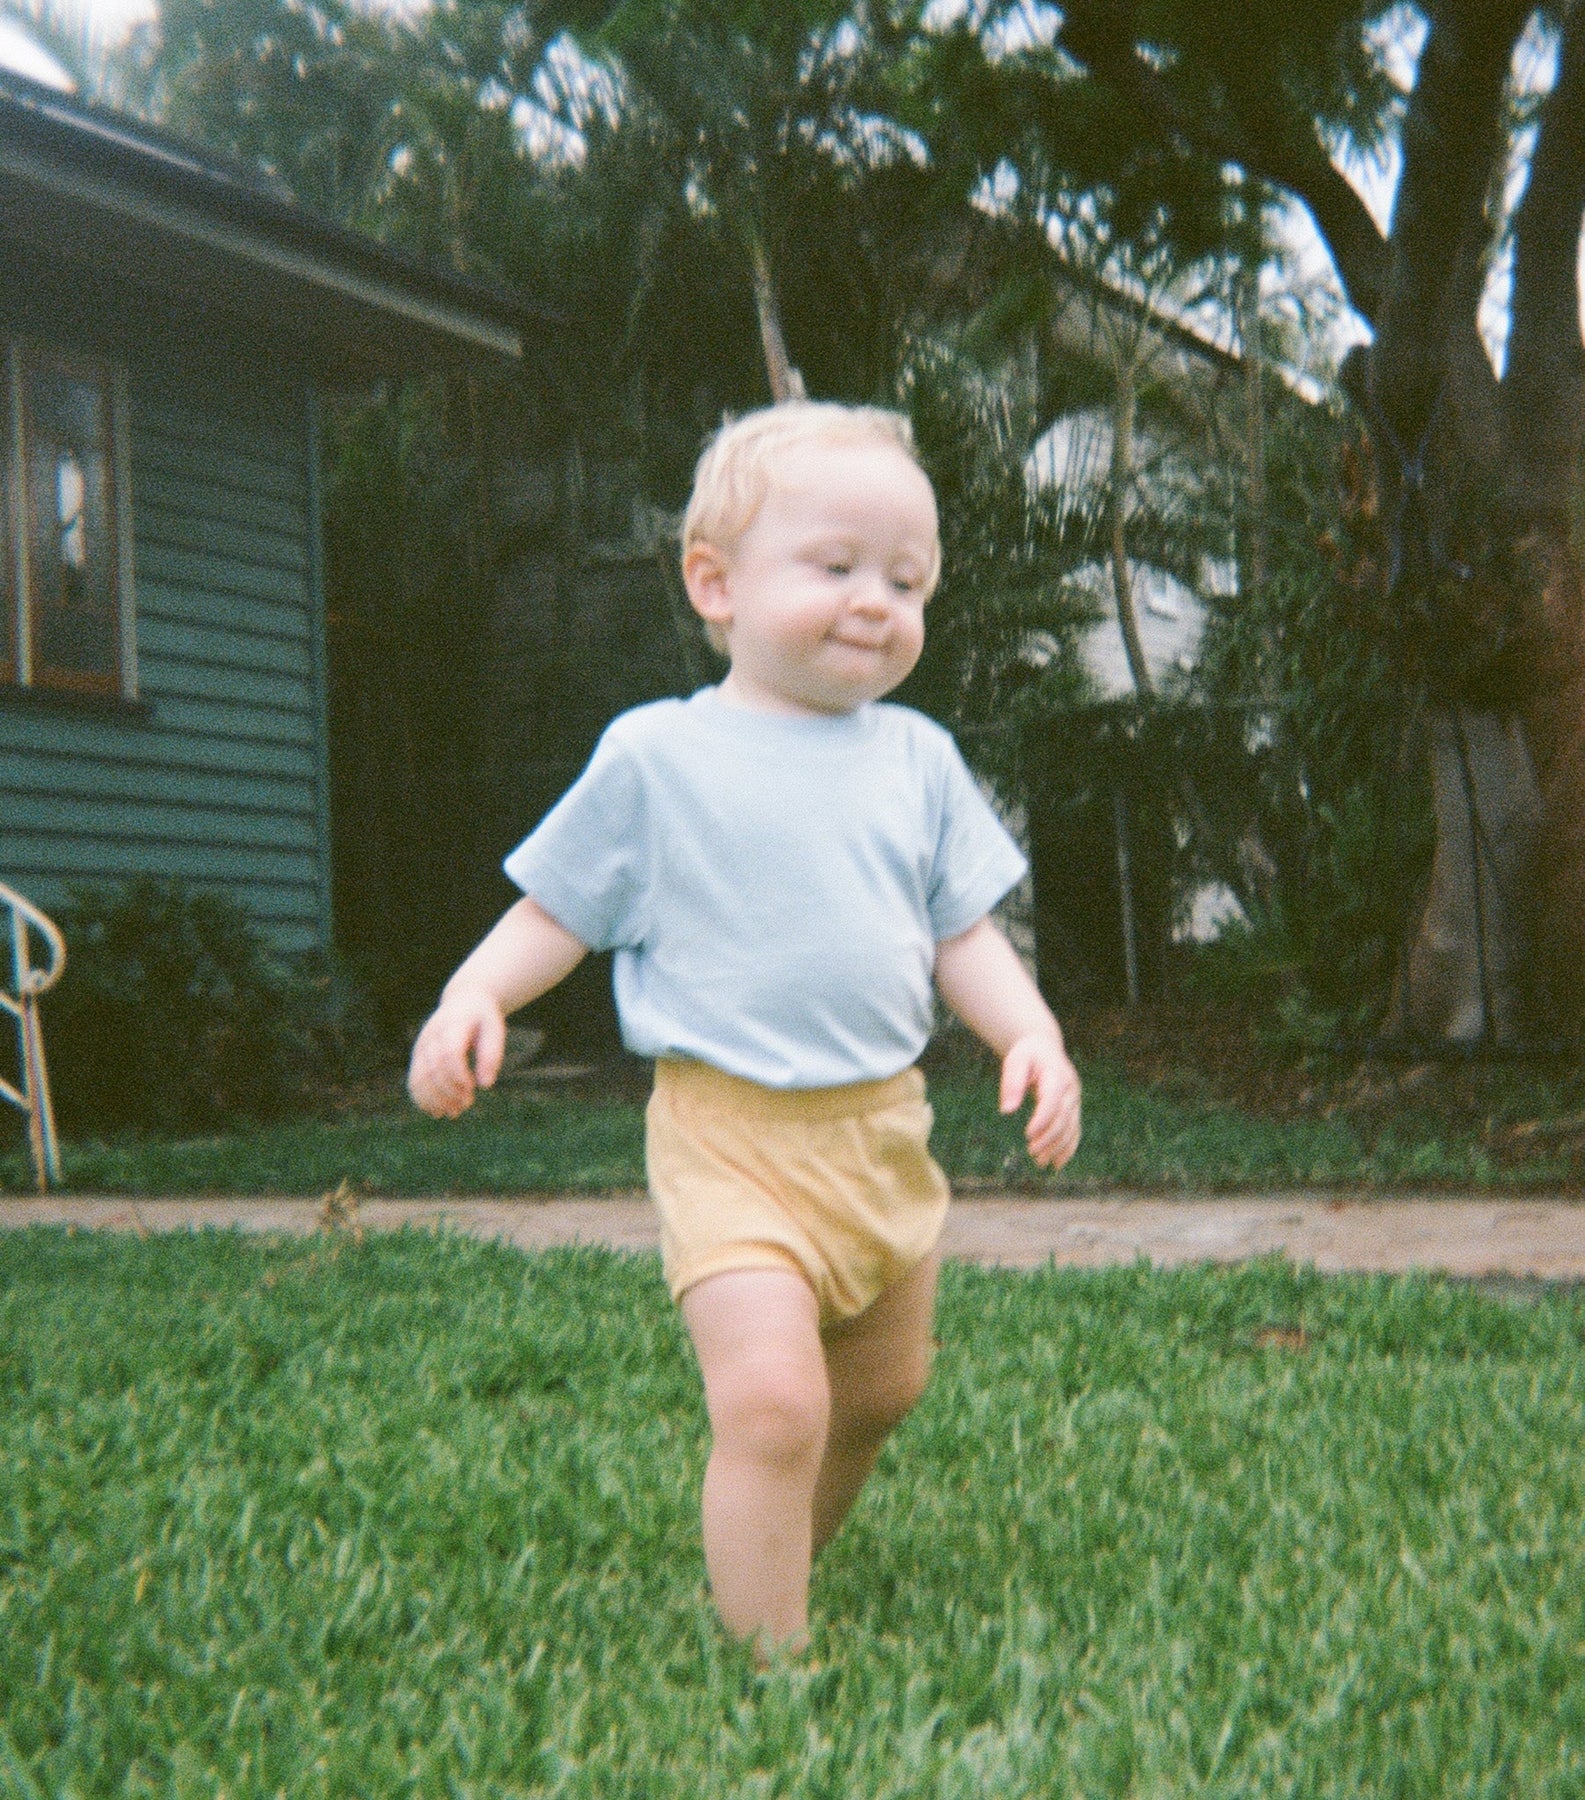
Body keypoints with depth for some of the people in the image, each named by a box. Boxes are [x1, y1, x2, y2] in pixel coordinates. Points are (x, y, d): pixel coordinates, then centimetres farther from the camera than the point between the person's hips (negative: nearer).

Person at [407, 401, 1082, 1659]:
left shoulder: (917, 759, 7)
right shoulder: (656, 756, -4)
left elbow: (965, 936, 9)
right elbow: (559, 912, 2)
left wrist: (1032, 1034, -9)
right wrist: (475, 991, -16)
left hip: (883, 1128, 6)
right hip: (730, 1131, -5)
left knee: (880, 1393, 18)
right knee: (771, 1399, -20)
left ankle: (777, 1563, 42)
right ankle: (773, 1657, -6)